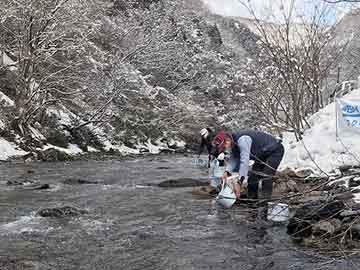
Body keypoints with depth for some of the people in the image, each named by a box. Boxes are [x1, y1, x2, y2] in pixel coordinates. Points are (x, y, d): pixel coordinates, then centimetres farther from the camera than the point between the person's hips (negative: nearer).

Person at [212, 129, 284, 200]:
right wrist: (227, 172, -31)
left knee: (266, 177, -22)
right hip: (262, 155, 9)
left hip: (275, 150, -9)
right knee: (252, 178, 3)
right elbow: (233, 160, -10)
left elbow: (244, 161, -41)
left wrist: (239, 182, -45)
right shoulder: (233, 145, -4)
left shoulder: (242, 140, -35)